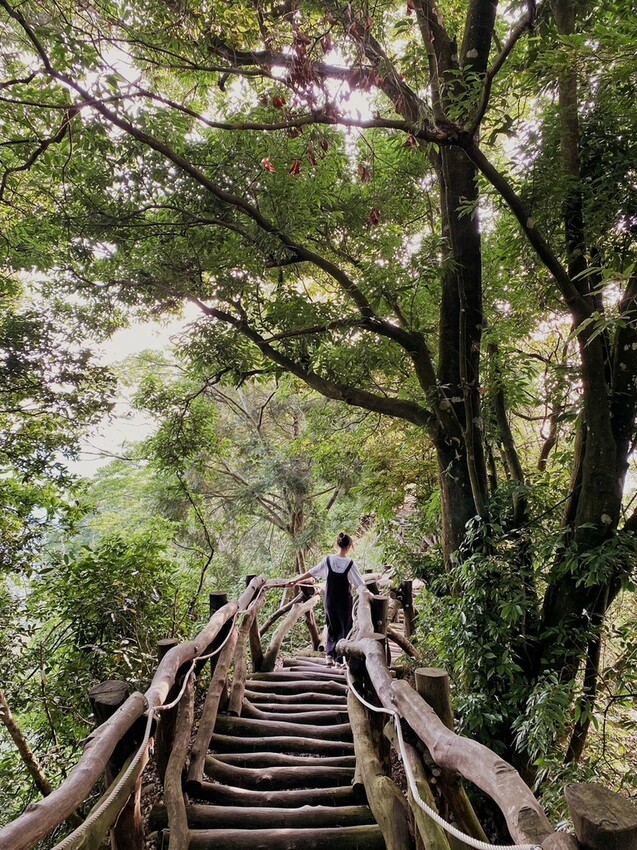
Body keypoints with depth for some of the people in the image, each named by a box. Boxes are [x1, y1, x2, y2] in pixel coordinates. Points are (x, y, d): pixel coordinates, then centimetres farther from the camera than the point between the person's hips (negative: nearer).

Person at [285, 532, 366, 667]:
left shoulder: (328, 560, -6)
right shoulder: (350, 564, -13)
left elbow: (311, 572, 0)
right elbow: (360, 584, -7)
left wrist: (296, 580, 12)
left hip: (330, 601, 3)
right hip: (345, 602, -3)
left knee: (332, 628, 17)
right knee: (344, 628, 10)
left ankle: (329, 655, 5)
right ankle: (340, 659, 10)